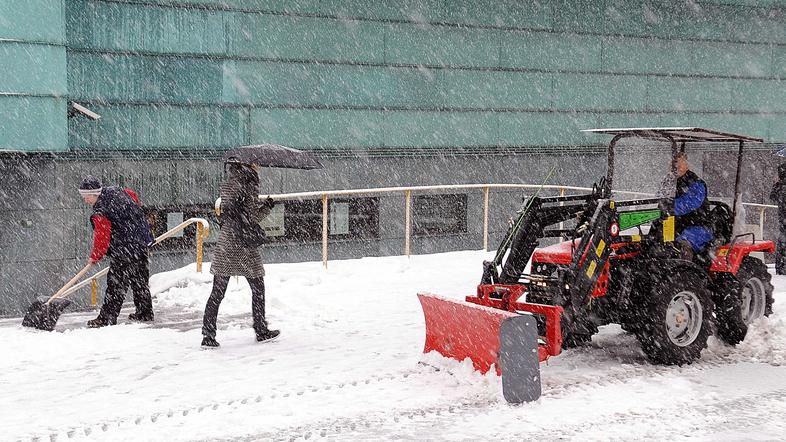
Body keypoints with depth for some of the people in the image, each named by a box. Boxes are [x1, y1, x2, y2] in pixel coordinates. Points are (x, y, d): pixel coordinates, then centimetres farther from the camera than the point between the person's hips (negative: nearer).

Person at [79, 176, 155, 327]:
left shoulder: (100, 213, -18)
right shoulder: (116, 191, 5)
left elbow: (102, 238, -13)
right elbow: (134, 196, 25)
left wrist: (95, 257, 4)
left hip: (125, 249, -9)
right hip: (142, 240, 9)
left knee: (116, 283, -5)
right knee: (140, 279, 18)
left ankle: (107, 318, -3)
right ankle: (145, 312, 28)